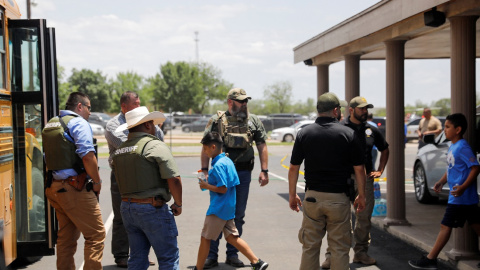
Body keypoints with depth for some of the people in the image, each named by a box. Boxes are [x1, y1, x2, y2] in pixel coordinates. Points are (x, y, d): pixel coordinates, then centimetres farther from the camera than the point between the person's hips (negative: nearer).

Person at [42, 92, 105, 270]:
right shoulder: (79, 123, -9)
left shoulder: (50, 125, 17)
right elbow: (87, 155, -20)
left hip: (54, 186, 9)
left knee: (66, 237, 16)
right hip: (75, 188, -9)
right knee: (96, 234, -2)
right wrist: (97, 181, -10)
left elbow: (49, 157, 19)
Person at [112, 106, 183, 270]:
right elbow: (174, 179, -17)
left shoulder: (119, 151, 11)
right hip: (152, 208, -7)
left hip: (126, 207, 7)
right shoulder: (155, 146, -12)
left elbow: (120, 182, 14)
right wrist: (178, 204, -5)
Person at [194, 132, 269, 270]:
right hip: (229, 207, 10)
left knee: (205, 238, 2)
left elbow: (222, 189, -23)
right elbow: (235, 183, 15)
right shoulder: (228, 160, 10)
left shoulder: (218, 166, -19)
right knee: (232, 237, 13)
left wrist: (206, 185, -11)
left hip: (218, 209, -10)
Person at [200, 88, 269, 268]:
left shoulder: (253, 121, 7)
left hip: (243, 174, 2)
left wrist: (264, 171, 0)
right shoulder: (217, 120, 0)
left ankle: (232, 254, 19)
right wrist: (204, 170, -6)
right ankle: (212, 255, 8)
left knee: (238, 215, 8)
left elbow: (261, 146, 8)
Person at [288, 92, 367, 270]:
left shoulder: (304, 133, 1)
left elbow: (293, 168, 3)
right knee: (340, 248, 7)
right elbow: (359, 169, -2)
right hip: (339, 198, -2)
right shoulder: (348, 134, -4)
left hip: (312, 197, 2)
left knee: (310, 246, 10)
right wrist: (361, 195, 9)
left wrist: (292, 194, 12)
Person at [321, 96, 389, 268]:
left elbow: (385, 149, 24)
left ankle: (361, 253, 23)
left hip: (365, 179, 5)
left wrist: (380, 170, 16)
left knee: (364, 219, 10)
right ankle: (331, 255, 2)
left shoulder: (371, 130, 9)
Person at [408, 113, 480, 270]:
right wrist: (441, 182, 9)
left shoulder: (462, 147, -16)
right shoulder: (452, 147, 13)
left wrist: (463, 187, -28)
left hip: (459, 197, -9)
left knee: (445, 226, -4)